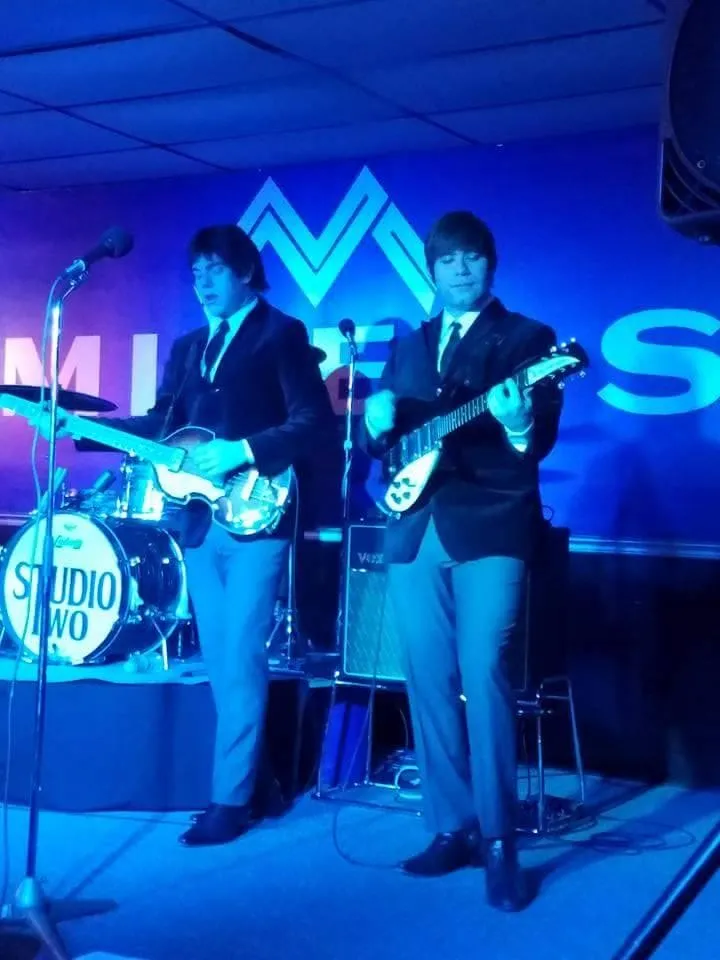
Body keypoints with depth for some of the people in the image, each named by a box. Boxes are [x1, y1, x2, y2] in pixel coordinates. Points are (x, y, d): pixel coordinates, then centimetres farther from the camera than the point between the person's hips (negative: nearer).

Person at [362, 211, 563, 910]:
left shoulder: (527, 338, 4)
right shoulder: (407, 346, 19)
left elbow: (541, 439, -7)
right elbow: (377, 440, 19)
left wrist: (521, 428, -30)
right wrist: (376, 420, -4)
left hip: (491, 525, -5)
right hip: (415, 530, 5)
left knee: (482, 677, -13)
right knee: (429, 684, 6)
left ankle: (499, 842, -6)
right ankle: (452, 828, 15)